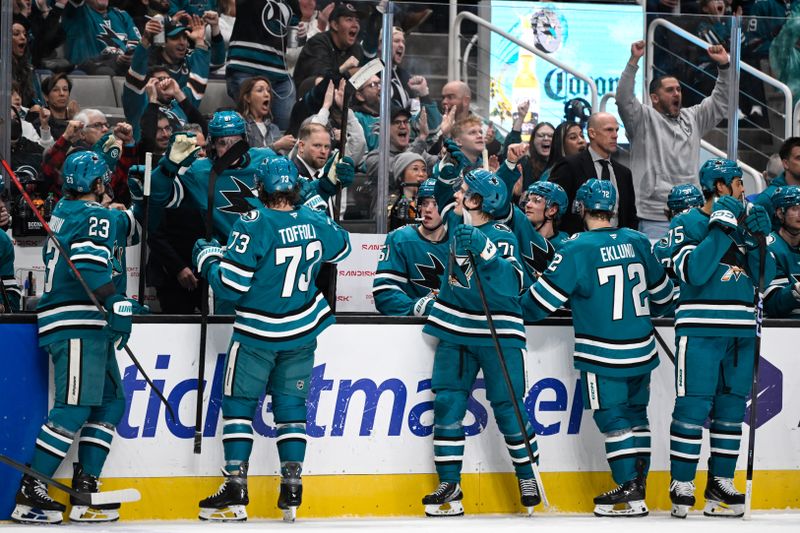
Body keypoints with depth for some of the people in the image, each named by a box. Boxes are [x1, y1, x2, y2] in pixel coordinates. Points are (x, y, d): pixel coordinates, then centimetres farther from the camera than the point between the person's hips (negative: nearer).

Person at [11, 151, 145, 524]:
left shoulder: (63, 212, 19)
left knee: (110, 401, 12)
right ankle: (30, 495, -15)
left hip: (87, 325, 10)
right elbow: (88, 261, -24)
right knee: (75, 408, -13)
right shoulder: (95, 216, -8)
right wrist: (116, 303, -27)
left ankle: (85, 492, 7)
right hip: (76, 324, -10)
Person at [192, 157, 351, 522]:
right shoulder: (315, 222, -2)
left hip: (258, 334, -5)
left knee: (239, 403, 5)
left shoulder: (253, 225, -19)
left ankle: (236, 491, 1)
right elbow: (342, 247, 20)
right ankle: (291, 490, 8)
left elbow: (231, 284, -19)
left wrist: (207, 257, 0)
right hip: (304, 332, 5)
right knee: (291, 405, 12)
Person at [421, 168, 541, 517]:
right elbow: (444, 191, 24)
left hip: (496, 334, -6)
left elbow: (511, 286, -26)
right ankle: (449, 484, 4)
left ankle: (527, 477, 12)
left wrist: (484, 249, -34)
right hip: (455, 330, 6)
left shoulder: (502, 238, -12)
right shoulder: (457, 222, 4)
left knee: (507, 407, -4)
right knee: (447, 403, 0)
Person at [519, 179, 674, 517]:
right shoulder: (637, 242, 4)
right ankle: (638, 484, 17)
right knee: (635, 414, 15)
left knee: (613, 419, -1)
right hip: (642, 351, 6)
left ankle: (629, 492, -3)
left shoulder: (578, 249, -13)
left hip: (602, 356, -6)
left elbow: (545, 297, -11)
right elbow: (662, 292, 15)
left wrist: (520, 312, 8)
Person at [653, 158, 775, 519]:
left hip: (740, 331, 6)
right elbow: (694, 273, -18)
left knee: (731, 408, 8)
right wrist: (720, 227, -17)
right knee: (693, 407, -8)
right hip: (699, 328, -6)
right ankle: (682, 486, -4)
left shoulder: (742, 223, 15)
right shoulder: (687, 225, -3)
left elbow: (764, 278, 9)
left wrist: (759, 239, -5)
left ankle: (720, 483, 15)